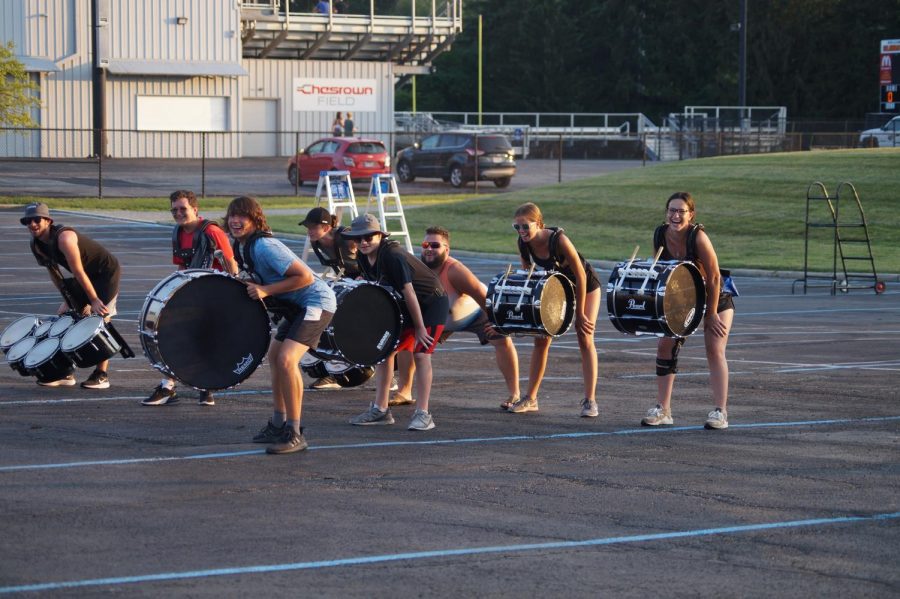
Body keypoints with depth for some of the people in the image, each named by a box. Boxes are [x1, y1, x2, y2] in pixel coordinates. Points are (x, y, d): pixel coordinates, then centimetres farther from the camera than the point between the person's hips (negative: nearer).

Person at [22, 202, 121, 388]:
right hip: (88, 275, 9)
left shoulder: (63, 238, -31)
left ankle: (102, 375, -8)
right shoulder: (37, 244, -4)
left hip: (107, 272, -9)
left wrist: (94, 300, -25)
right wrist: (66, 299, 4)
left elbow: (79, 272, -28)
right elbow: (53, 271, 8)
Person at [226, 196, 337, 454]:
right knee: (274, 355, 20)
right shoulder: (240, 247, 5)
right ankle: (278, 425, 32)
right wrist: (250, 288, 3)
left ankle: (294, 434, -17)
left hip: (316, 302, -11)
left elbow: (305, 276, -27)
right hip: (297, 306, 11)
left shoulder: (264, 247, -25)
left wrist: (266, 291, -25)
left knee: (286, 359, -22)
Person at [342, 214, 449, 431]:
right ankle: (380, 409, 9)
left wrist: (419, 327, -24)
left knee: (420, 353, -17)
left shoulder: (393, 256, -30)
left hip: (431, 302, -9)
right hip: (403, 305, 9)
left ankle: (423, 414, -16)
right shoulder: (365, 259, -4)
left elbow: (408, 291, -28)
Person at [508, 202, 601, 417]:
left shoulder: (558, 240, -36)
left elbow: (580, 275, -29)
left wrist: (580, 314, -23)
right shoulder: (524, 244, -20)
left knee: (585, 338, -12)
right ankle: (530, 399, 9)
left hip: (585, 286, -5)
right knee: (541, 339, 2)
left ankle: (590, 400, -11)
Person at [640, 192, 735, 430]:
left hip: (716, 297, -5)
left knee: (714, 349, -14)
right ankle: (663, 410, 5)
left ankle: (720, 412, -13)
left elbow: (714, 277, -26)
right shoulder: (660, 236, -15)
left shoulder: (698, 237, -31)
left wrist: (711, 314, -20)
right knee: (665, 345, -2)